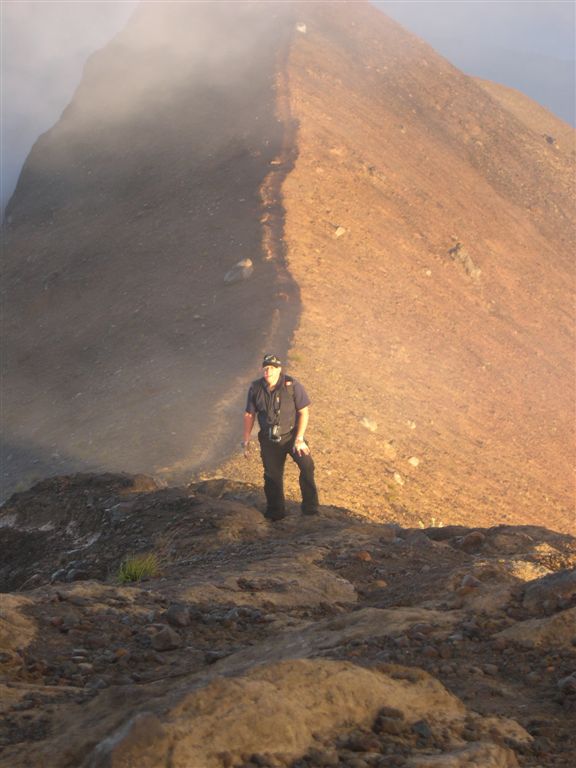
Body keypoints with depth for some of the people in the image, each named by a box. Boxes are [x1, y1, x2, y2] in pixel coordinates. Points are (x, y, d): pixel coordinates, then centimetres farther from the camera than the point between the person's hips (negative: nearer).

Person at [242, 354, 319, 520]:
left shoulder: (292, 385, -15)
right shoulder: (255, 388, -5)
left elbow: (303, 412, -11)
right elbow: (249, 414, 7)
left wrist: (299, 439, -17)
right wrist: (246, 440, 7)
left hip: (291, 435, -3)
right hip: (269, 440, 3)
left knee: (306, 465, -22)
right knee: (272, 475, 9)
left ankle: (310, 507, -10)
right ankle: (275, 513, 27)